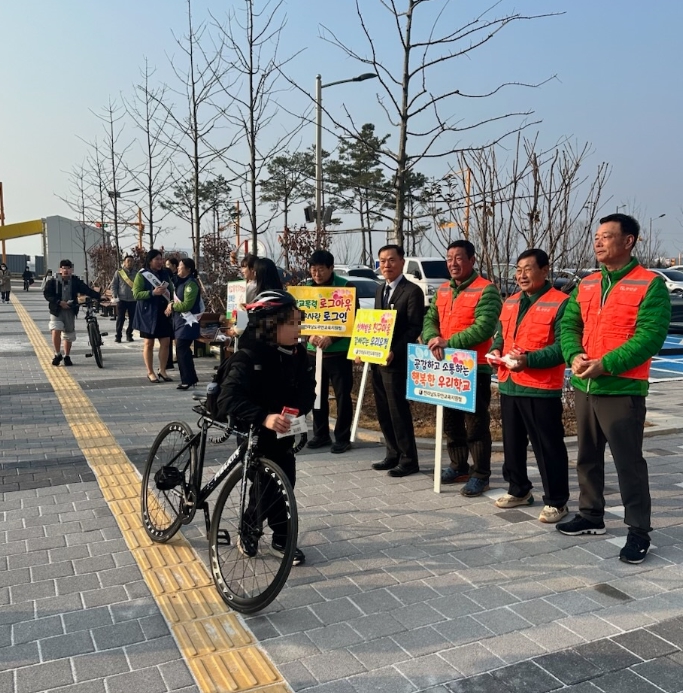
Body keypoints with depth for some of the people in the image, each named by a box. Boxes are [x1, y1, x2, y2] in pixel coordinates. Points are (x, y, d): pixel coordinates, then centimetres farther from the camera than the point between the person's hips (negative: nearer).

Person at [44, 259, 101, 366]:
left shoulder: (76, 282, 3)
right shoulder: (53, 282, -1)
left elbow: (87, 290, -4)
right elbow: (47, 294, -7)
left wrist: (98, 296, -19)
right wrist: (59, 302, -18)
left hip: (70, 311, 2)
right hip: (56, 311, -2)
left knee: (69, 335, 8)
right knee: (56, 331, -20)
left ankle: (67, 357, 25)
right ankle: (57, 354, -2)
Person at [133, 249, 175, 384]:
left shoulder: (165, 274, 10)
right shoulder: (141, 275, -6)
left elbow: (171, 290, 16)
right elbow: (136, 294, -12)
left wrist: (172, 302, -4)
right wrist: (153, 293, -25)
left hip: (164, 312, 5)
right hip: (148, 314, -5)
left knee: (165, 342, 4)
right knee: (149, 343, 4)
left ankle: (162, 370, 17)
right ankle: (150, 372, 13)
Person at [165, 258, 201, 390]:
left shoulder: (191, 283, -15)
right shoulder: (181, 282, 15)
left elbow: (187, 305, -20)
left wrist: (172, 306, -7)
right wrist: (171, 305, 2)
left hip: (188, 322, -10)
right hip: (180, 320, 10)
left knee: (181, 350, -10)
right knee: (183, 350, 11)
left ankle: (187, 380, -3)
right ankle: (191, 378, 19)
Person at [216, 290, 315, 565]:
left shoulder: (297, 353, -5)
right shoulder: (248, 357, -24)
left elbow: (308, 389, -3)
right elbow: (229, 398, -33)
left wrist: (296, 411, -24)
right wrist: (264, 417, -46)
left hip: (283, 431, 5)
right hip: (254, 432, -5)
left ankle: (282, 538, 26)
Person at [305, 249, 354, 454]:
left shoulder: (345, 286, -7)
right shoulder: (307, 287, 6)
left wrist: (331, 338, -20)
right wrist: (310, 335, -12)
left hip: (339, 351, -4)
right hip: (313, 351, 4)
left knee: (342, 395, 2)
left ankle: (342, 437, 12)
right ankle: (321, 434, 24)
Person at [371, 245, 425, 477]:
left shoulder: (412, 291, -10)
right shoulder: (380, 290, 16)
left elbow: (415, 328, -16)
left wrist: (394, 351, -25)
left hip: (396, 362, -8)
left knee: (399, 411, -2)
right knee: (383, 412, 13)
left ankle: (408, 460, 9)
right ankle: (393, 455, 25)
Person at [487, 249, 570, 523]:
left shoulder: (560, 302, -10)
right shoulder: (510, 303, 15)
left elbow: (562, 345, -17)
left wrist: (529, 360, -26)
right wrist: (496, 350, -1)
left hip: (541, 389, -7)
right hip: (508, 385, 8)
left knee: (548, 447, 1)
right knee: (512, 443, 17)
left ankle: (556, 501, 14)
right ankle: (519, 490, 33)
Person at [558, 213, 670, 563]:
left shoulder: (651, 284, -8)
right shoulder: (586, 285, 12)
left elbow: (650, 336, -17)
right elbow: (569, 326, 10)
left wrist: (605, 364, -23)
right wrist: (574, 355, -11)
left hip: (622, 389, -7)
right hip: (584, 387, 7)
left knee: (629, 463, 0)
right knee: (587, 456, 17)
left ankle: (639, 531, 14)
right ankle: (590, 516, 32)